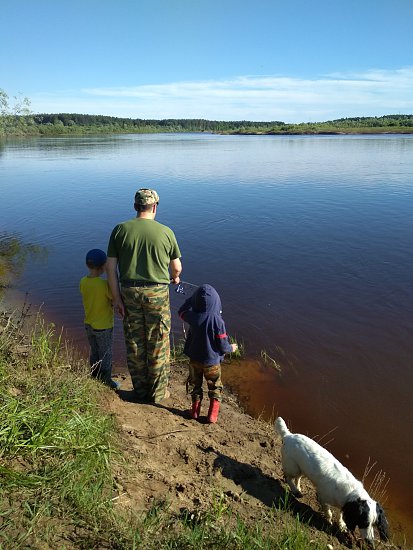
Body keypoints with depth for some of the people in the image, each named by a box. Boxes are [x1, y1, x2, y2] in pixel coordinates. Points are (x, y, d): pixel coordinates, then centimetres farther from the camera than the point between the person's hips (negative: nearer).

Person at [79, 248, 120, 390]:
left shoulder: (83, 282, -7)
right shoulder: (105, 284, -26)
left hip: (88, 324, 6)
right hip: (103, 327, -6)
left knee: (94, 352, 22)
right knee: (106, 355, 10)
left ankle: (95, 376, 37)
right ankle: (106, 381, 22)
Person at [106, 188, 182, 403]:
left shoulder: (119, 230, -1)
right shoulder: (166, 232, -5)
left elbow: (111, 268, -4)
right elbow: (176, 267, 4)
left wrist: (116, 298, 3)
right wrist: (175, 278, 27)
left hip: (129, 292, 2)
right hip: (157, 294, -2)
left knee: (134, 344, 15)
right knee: (158, 345, 12)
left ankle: (141, 391, 29)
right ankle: (158, 392, 24)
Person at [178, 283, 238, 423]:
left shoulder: (193, 317, -16)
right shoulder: (218, 321, -24)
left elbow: (182, 311, 8)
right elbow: (222, 346, -17)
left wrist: (194, 297, 6)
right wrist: (231, 348, 5)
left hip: (195, 359, 2)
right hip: (212, 362, -2)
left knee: (195, 384, 24)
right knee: (215, 388, 18)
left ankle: (195, 410, 33)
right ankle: (212, 414, 16)